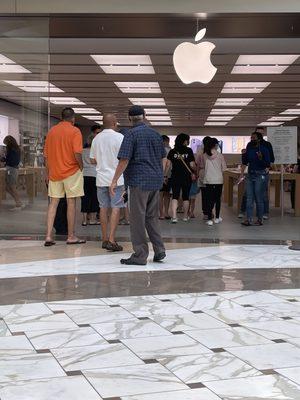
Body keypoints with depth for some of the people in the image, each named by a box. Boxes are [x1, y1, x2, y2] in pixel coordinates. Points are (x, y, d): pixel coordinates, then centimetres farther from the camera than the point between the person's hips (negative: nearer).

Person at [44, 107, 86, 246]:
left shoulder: (52, 131, 9)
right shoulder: (75, 131, -7)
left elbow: (46, 155, 11)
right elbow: (77, 153, -18)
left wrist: (48, 172, 18)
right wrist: (81, 167, -1)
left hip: (54, 172, 5)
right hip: (71, 172, -4)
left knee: (53, 202, 7)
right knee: (71, 203, 3)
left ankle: (48, 236, 0)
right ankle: (71, 236, 8)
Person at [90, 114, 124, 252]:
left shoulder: (96, 138, 7)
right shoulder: (119, 137, -9)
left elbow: (92, 160, 11)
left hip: (101, 178, 5)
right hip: (116, 178, -5)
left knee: (103, 207, 10)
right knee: (116, 208, -3)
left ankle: (105, 239, 16)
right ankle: (111, 240, -10)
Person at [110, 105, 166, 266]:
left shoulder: (131, 135, -9)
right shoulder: (155, 134, 11)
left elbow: (124, 160, -15)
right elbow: (163, 159, 17)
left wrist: (114, 180, -9)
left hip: (139, 181, -7)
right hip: (156, 181, 7)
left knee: (138, 218, -1)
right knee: (152, 217, 16)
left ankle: (140, 255, 2)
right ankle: (159, 251, 14)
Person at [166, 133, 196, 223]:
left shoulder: (172, 151, 0)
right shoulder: (189, 151, -5)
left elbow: (168, 165, -1)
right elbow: (192, 165, -5)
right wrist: (194, 172, 13)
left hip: (175, 177, 1)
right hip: (186, 177, -1)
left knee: (175, 196, 2)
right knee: (186, 197, 11)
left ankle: (174, 217, -11)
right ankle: (185, 216, 20)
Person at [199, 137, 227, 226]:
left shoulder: (204, 156, -2)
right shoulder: (220, 155, -7)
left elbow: (201, 167, 9)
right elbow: (223, 169, -2)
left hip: (208, 180, 1)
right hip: (218, 180, -1)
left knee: (209, 199, 3)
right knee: (218, 199, 12)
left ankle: (209, 219, -3)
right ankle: (217, 218, 20)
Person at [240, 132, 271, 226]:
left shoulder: (263, 149, -7)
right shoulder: (249, 148, 9)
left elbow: (268, 164, -9)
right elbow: (245, 162, 17)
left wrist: (261, 158, -25)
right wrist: (242, 174, 10)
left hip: (260, 175, -5)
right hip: (250, 175, 5)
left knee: (259, 199, -1)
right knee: (249, 198, 3)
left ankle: (260, 219, 8)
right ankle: (249, 219, 4)